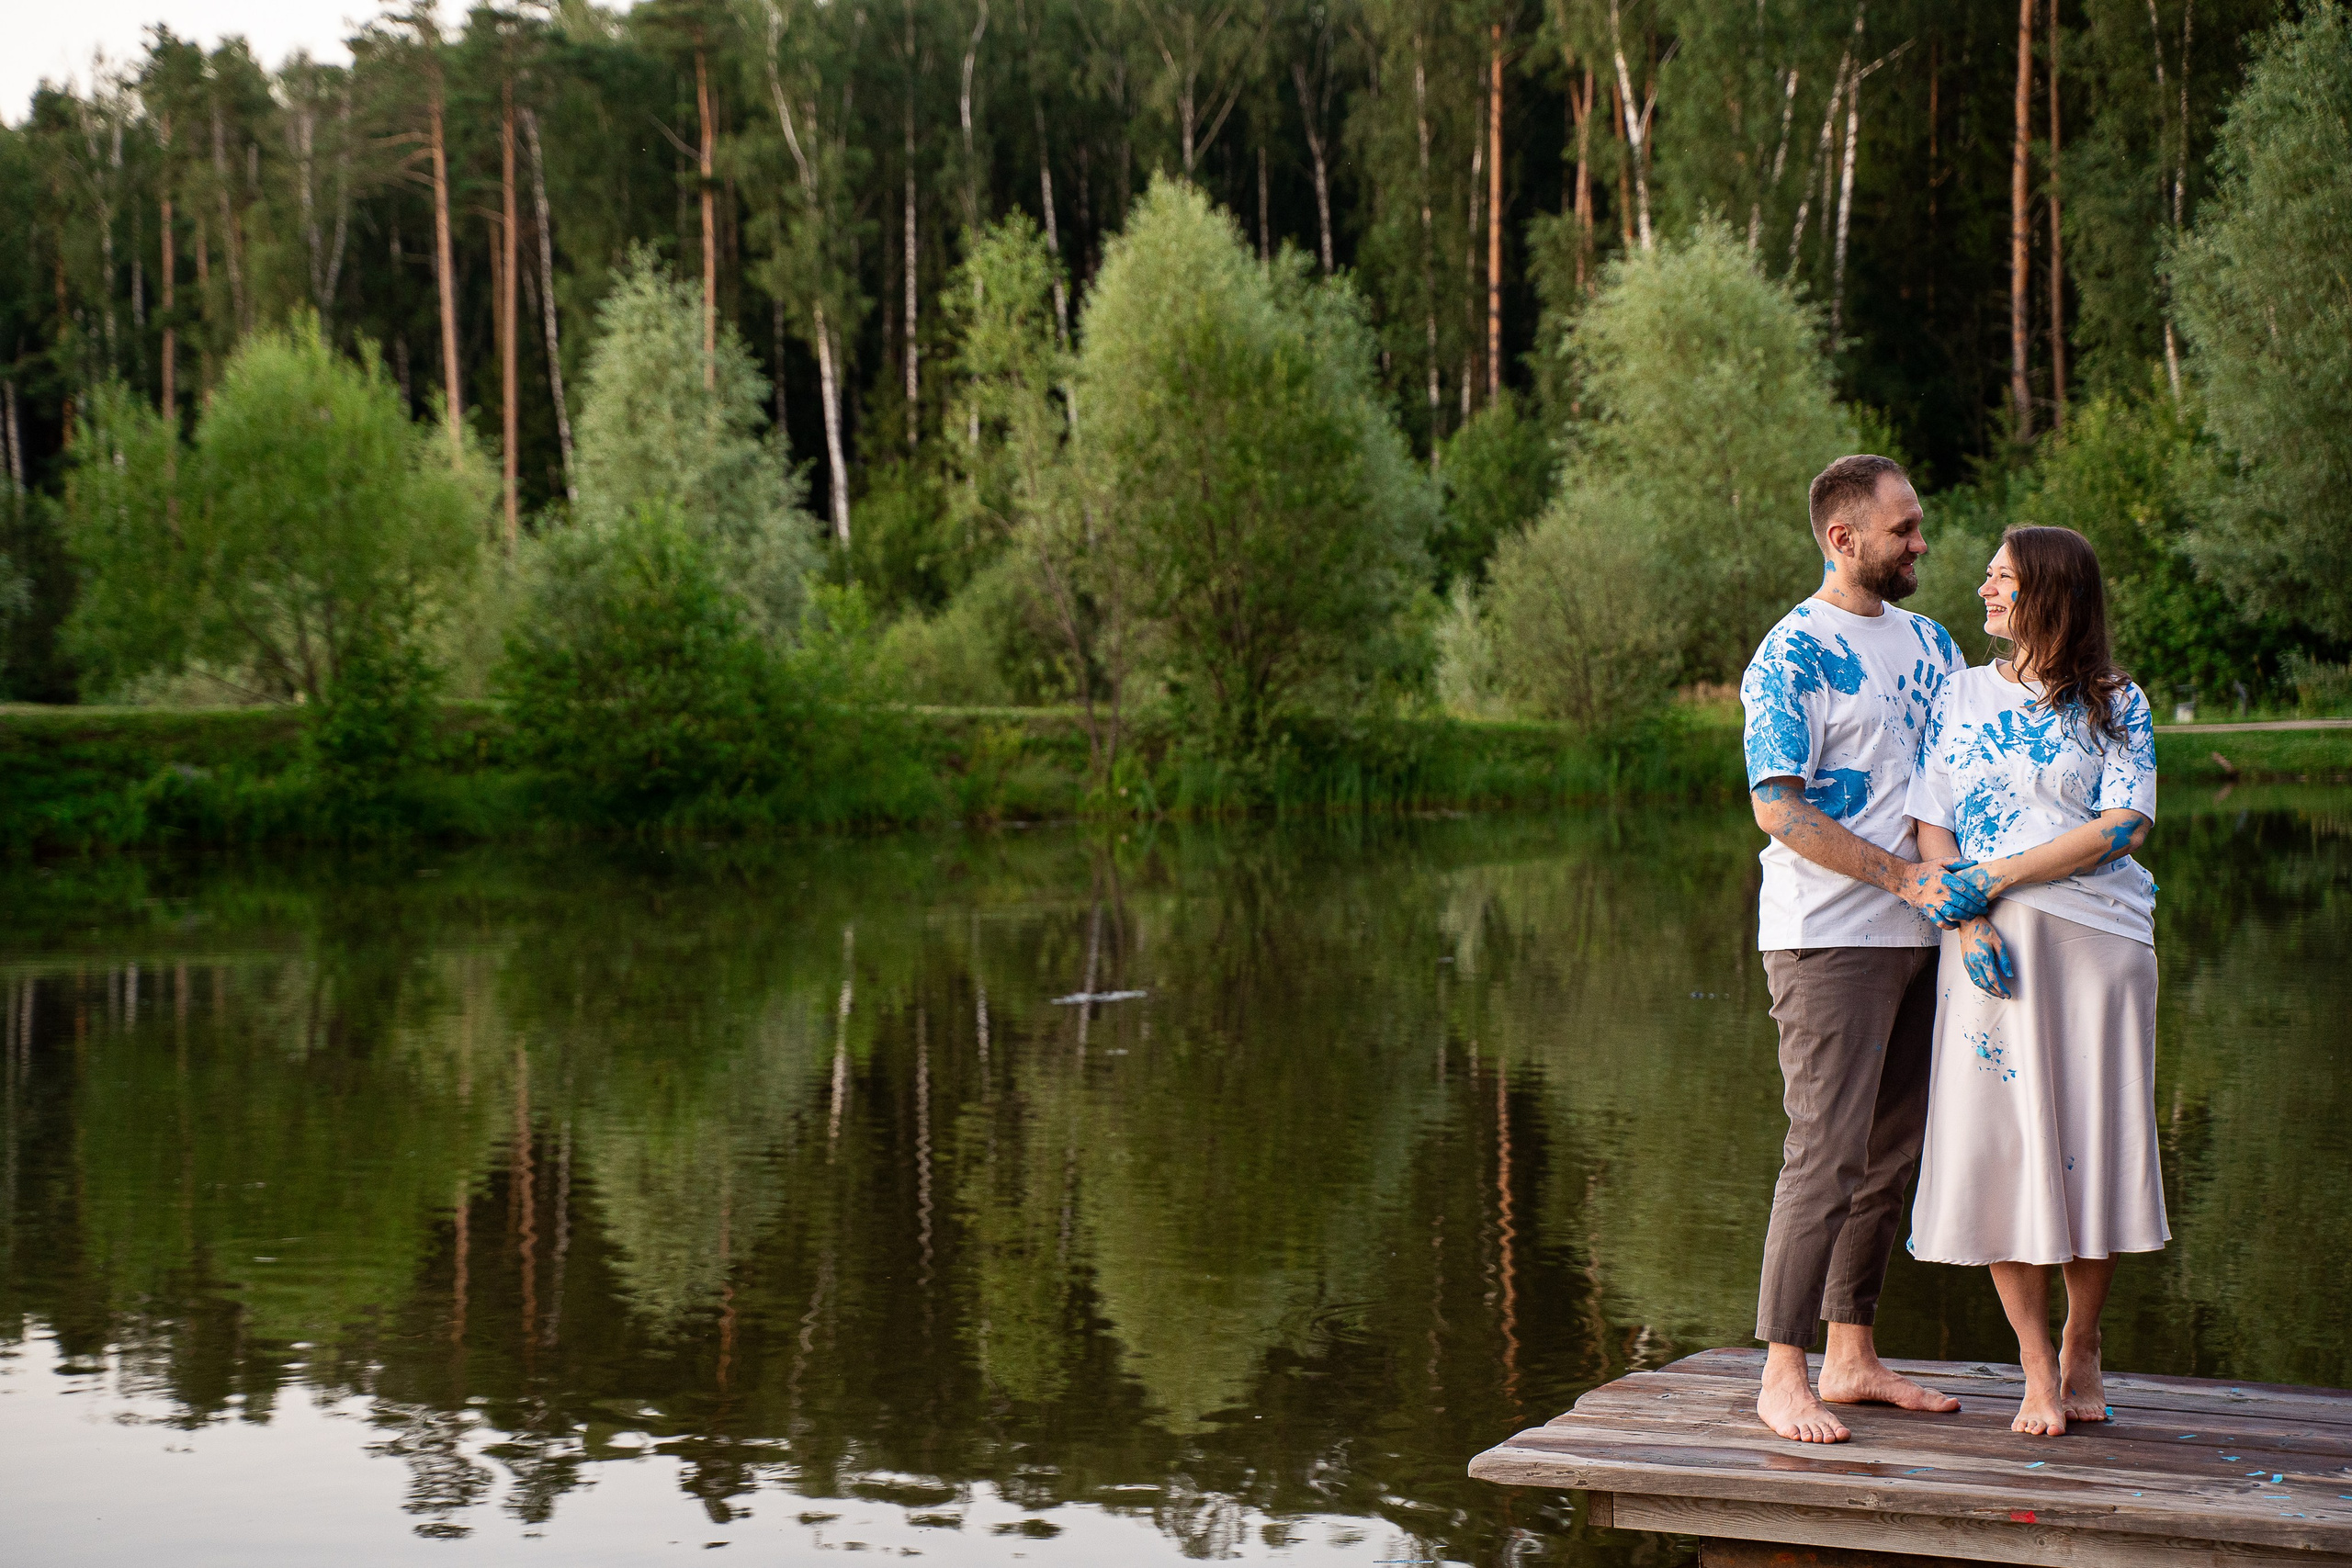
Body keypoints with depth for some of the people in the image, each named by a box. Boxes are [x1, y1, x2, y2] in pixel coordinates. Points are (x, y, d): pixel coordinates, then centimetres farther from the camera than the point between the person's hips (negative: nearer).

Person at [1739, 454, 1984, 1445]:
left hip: (1920, 933, 8)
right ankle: (1783, 1373, -4)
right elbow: (1777, 808, -16)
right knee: (1827, 1151, -9)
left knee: (1890, 1150, 10)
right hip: (1828, 934, -8)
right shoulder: (1794, 656, -8)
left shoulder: (1928, 642, 16)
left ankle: (1852, 1355, 19)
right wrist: (1905, 876, -18)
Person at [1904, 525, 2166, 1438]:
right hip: (1992, 947, 1)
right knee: (1998, 1148, -3)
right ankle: (2037, 1370, 6)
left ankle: (2082, 1353, 18)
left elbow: (2124, 827, -8)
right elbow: (1932, 824, 5)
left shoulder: (2117, 706, 5)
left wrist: (1993, 877, -14)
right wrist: (1968, 925, -11)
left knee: (2091, 1146, 1)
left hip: (2099, 942, -1)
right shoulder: (1961, 696, 11)